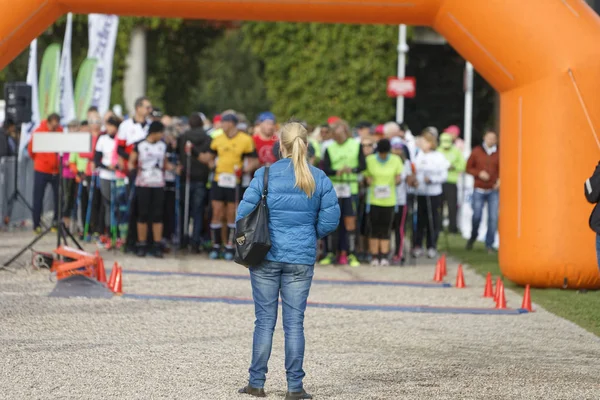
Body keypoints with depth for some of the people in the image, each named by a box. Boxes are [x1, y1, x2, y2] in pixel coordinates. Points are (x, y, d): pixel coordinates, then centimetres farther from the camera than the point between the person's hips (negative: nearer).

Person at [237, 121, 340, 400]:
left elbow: (244, 213, -8)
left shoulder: (265, 175, -7)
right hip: (302, 259, 1)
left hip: (266, 257, -1)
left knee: (265, 321, 7)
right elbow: (330, 218, -1)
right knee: (294, 322, 5)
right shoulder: (319, 179, -1)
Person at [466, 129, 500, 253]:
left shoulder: (499, 153, 3)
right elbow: (468, 168, 7)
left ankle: (489, 244, 6)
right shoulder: (477, 151, 5)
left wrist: (500, 179, -12)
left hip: (493, 190, 0)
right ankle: (473, 237, 27)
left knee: (493, 218, -4)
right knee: (476, 216, -1)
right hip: (479, 190, 0)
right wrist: (479, 173, -10)